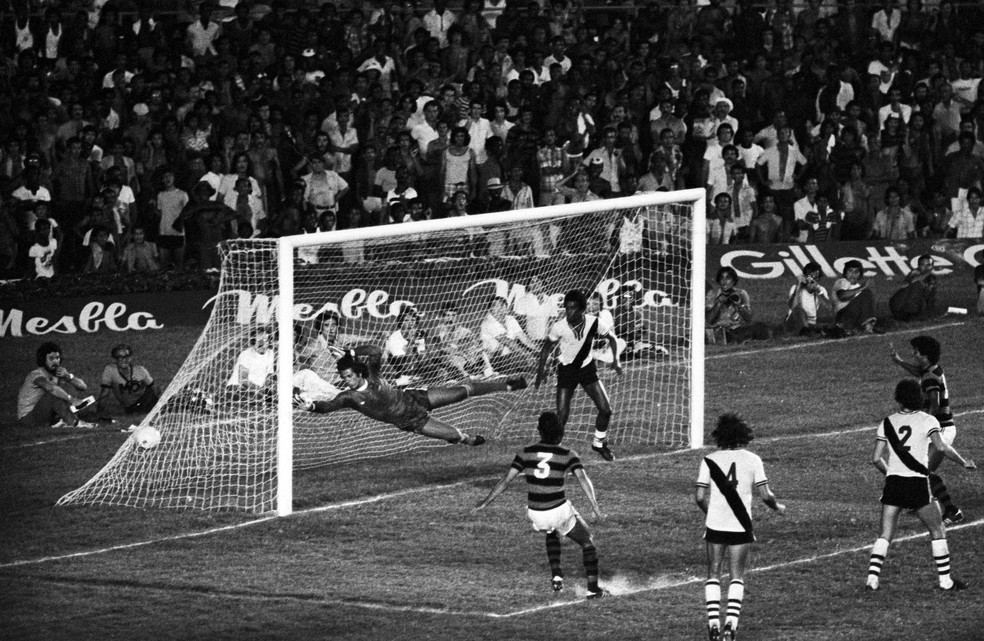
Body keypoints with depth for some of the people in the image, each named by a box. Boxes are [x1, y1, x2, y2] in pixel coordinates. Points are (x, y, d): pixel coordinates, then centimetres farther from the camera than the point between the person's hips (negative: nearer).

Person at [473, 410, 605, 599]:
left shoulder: (526, 453, 1)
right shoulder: (568, 455, -5)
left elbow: (506, 480, 0)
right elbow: (583, 479, -19)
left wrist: (486, 502, 9)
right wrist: (595, 507, -25)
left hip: (535, 514, 3)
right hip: (559, 511, -3)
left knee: (552, 534, 37)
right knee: (587, 542, 18)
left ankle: (556, 576, 22)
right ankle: (593, 588, 8)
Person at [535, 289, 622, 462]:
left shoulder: (595, 323, -20)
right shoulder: (559, 327, -22)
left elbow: (611, 337, 1)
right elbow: (547, 348, -4)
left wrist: (615, 360, -6)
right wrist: (541, 368, -13)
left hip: (587, 369, 2)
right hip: (566, 370, -2)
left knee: (605, 409, -3)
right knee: (562, 415, -10)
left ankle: (599, 444, 22)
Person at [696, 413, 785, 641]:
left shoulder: (709, 460, -2)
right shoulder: (752, 460, -3)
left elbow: (700, 497, -3)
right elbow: (765, 494, -5)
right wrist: (777, 507, 16)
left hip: (715, 526, 0)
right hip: (741, 526, 0)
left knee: (713, 575, 10)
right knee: (737, 577, 7)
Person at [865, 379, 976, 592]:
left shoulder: (887, 423, 7)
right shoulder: (927, 420, -2)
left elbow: (877, 458, 4)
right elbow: (941, 447, -17)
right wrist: (963, 462, -3)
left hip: (893, 484, 3)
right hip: (918, 484, -3)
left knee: (885, 535, 6)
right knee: (938, 532, 11)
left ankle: (873, 576, -9)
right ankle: (945, 580, 9)